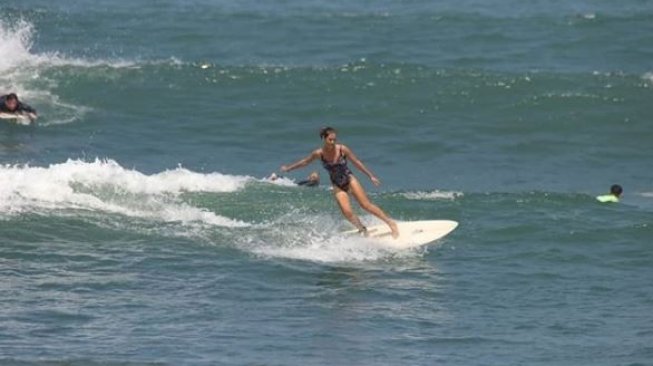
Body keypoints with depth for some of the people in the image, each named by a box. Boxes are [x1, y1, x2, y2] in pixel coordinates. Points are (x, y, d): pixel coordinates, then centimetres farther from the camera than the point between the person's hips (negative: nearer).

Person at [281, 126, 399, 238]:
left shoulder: (342, 149, -15)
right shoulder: (319, 153, -12)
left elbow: (357, 162, -4)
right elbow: (305, 161, 8)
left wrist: (371, 176, -1)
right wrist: (288, 168, 17)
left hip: (349, 180, -1)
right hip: (337, 186, 1)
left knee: (366, 205, -9)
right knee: (347, 212, -16)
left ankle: (390, 222, -1)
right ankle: (362, 230, 2)